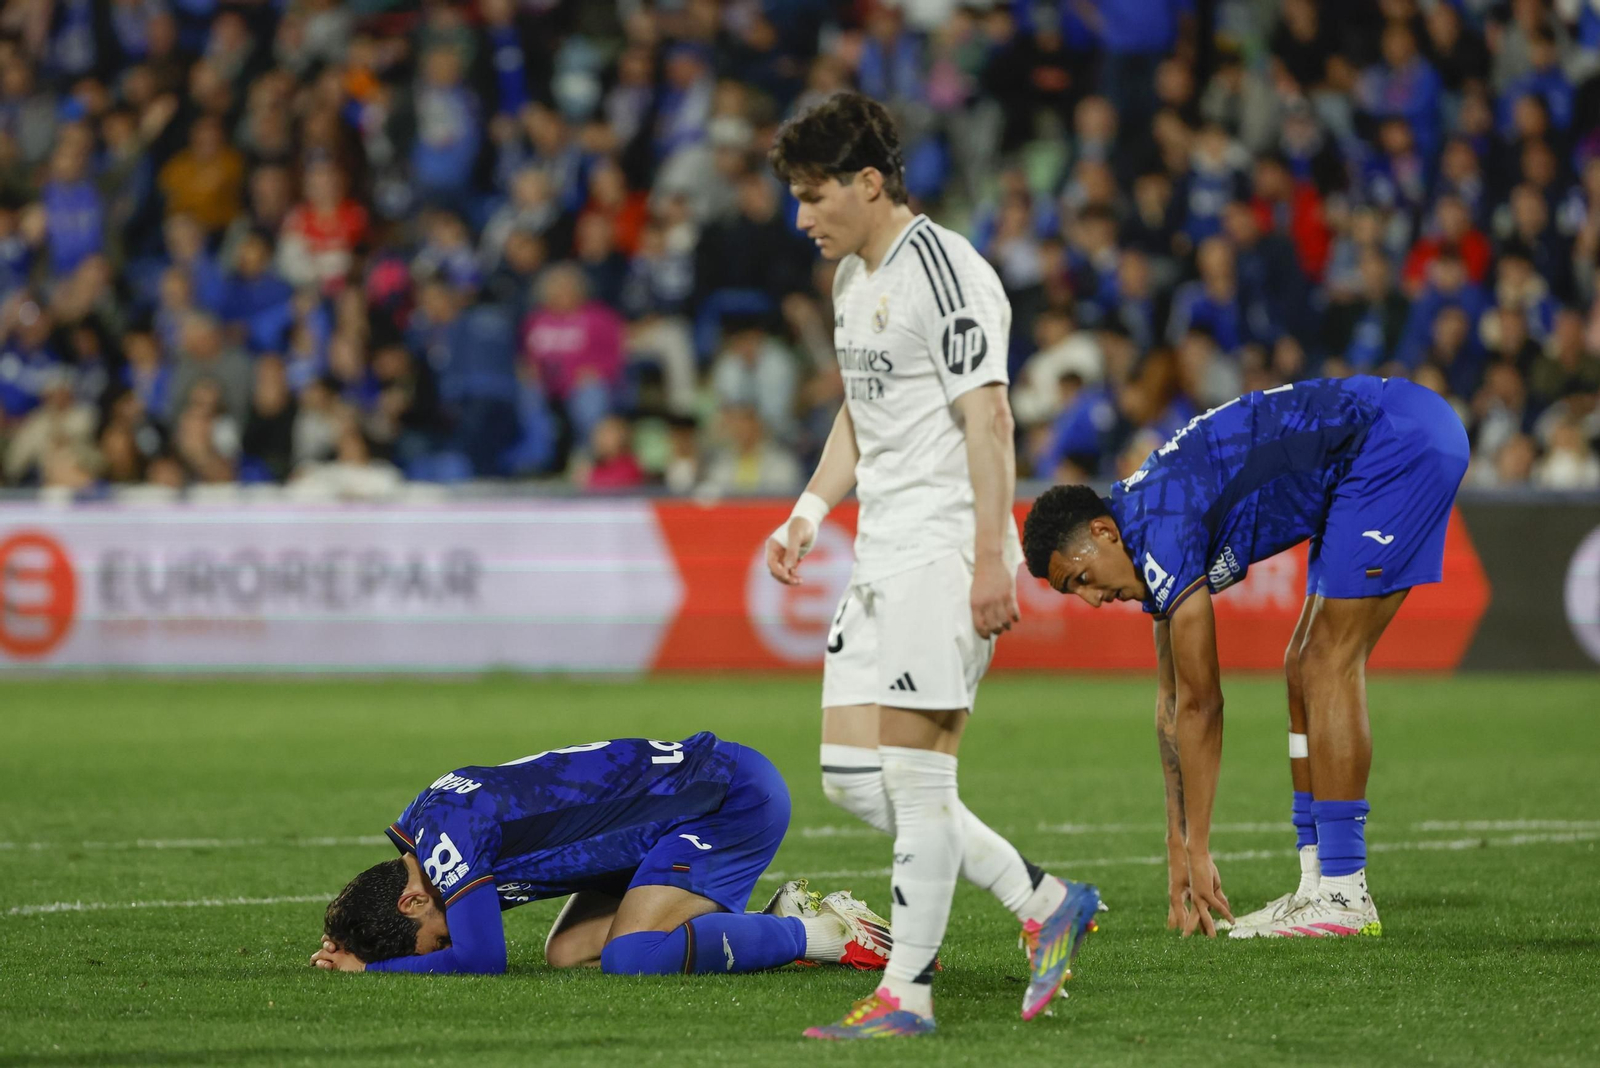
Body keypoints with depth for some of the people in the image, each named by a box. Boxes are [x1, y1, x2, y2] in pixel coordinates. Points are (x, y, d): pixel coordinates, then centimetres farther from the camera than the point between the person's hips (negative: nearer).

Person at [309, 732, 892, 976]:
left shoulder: (447, 833, -22)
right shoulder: (432, 816, 6)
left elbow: (481, 959, -25)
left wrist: (370, 969, -12)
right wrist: (352, 944, 1)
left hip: (735, 796, -10)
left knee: (631, 957, -24)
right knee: (569, 954, 2)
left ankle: (814, 934, -10)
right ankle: (781, 917, 7)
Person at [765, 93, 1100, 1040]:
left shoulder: (944, 273, -13)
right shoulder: (855, 278, 17)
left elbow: (988, 419, -18)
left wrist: (992, 559, -23)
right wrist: (810, 512, 16)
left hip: (944, 555, -10)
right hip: (881, 560, 10)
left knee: (915, 776, -8)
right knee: (851, 777, 6)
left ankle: (905, 993, -3)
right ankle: (1045, 903, 14)